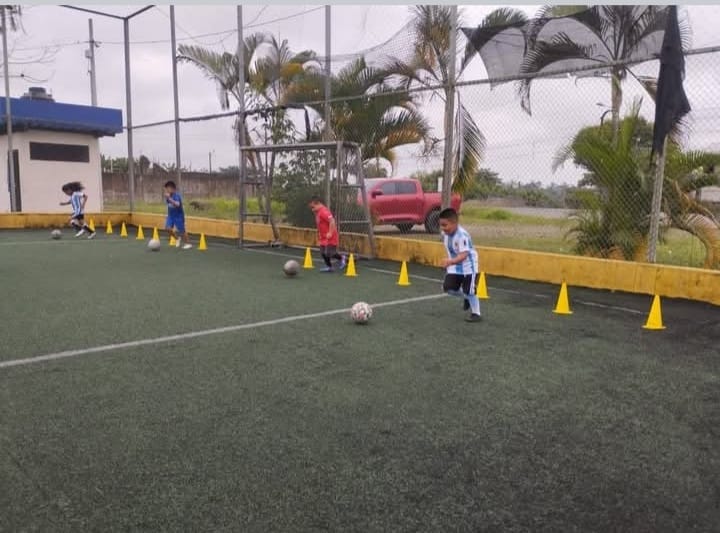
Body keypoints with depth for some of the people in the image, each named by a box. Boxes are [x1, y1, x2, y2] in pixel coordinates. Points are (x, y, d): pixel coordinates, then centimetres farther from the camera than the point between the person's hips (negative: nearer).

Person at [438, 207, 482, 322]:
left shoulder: (462, 235, -30)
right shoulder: (445, 234, -6)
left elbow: (463, 255, -38)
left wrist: (450, 262, -52)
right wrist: (448, 264, 15)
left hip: (468, 266, -7)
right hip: (455, 267, 7)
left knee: (469, 291, -5)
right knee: (448, 288, 0)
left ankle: (476, 314, 15)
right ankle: (466, 298, 27)